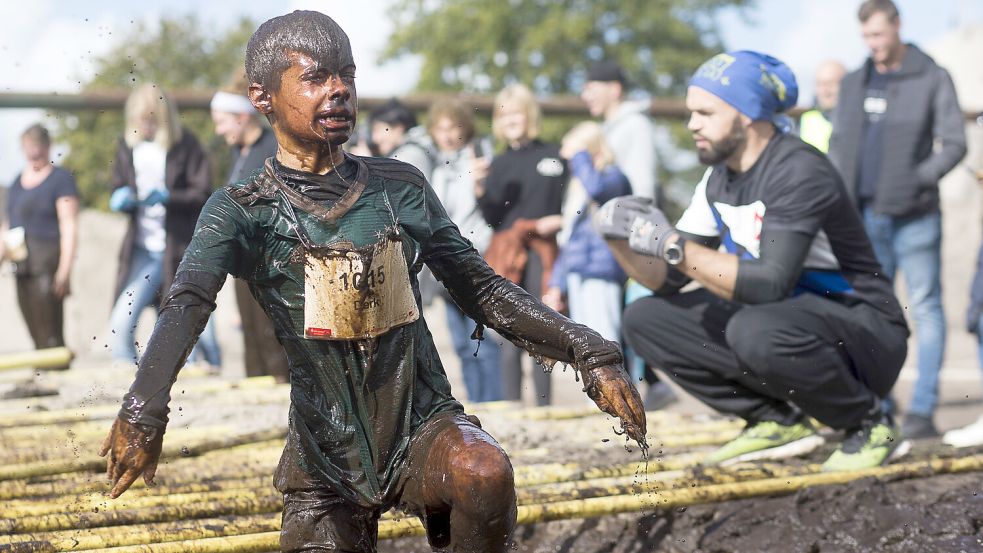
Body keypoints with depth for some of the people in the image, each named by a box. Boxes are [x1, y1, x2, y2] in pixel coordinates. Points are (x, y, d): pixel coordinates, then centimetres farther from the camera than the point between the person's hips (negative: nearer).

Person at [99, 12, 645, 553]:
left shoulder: (401, 188, 4)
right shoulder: (243, 211, -5)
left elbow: (483, 289, 8)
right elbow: (187, 306, -21)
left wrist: (590, 351, -3)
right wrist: (144, 408, -40)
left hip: (422, 422, 0)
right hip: (327, 456, 0)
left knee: (485, 472, -31)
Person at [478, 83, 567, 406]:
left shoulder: (553, 156, 9)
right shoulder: (499, 165, 12)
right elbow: (491, 217, 5)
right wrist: (479, 190, -11)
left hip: (544, 254, -1)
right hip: (508, 255, 1)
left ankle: (544, 407, 5)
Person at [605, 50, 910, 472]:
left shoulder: (798, 171, -20)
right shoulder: (720, 179, 6)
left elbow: (771, 284, -31)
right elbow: (666, 280, 6)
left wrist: (674, 246, -29)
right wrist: (621, 240, -13)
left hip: (866, 333, -8)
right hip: (785, 322, 8)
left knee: (755, 331, -39)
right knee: (645, 319, 3)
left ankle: (868, 424, -11)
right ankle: (779, 421, 4)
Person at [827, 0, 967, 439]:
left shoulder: (932, 79, 1)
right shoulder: (854, 84, 15)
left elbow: (954, 143, -4)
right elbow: (838, 144, 18)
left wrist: (917, 181, -15)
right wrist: (842, 194, 3)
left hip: (914, 216, -5)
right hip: (865, 216, 5)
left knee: (925, 308, -4)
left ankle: (923, 410, -5)